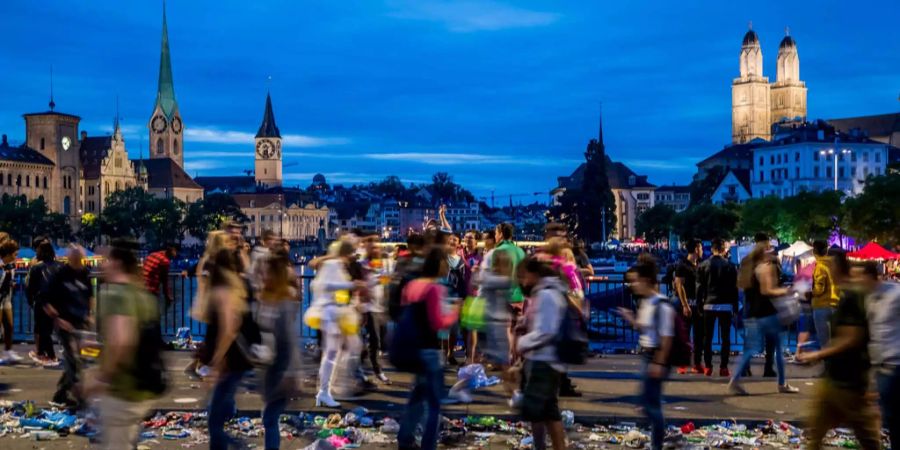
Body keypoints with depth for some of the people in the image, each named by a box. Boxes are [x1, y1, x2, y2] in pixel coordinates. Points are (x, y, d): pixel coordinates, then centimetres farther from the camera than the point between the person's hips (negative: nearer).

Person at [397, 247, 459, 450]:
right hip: (429, 350, -9)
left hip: (413, 347, 9)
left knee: (418, 394, 24)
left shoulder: (412, 285, 8)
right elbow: (438, 323, -18)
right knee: (434, 403, 1)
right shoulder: (435, 288, -16)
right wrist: (454, 313, -4)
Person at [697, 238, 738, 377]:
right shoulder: (729, 266, -2)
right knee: (725, 337, 4)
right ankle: (723, 367, 1)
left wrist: (700, 304, 6)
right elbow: (734, 288, 0)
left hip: (709, 304, 1)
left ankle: (708, 367, 5)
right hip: (726, 305, -1)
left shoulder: (703, 265, 2)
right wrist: (735, 307, 5)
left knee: (707, 337, 7)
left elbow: (700, 287, 1)